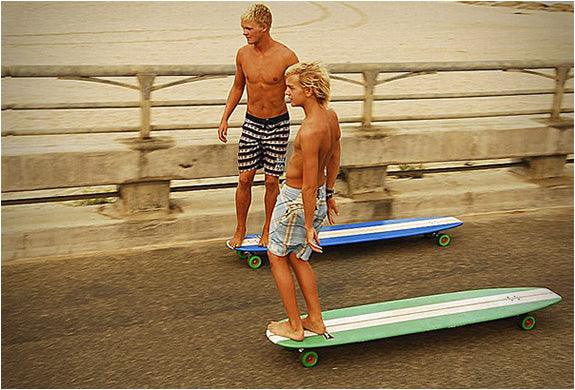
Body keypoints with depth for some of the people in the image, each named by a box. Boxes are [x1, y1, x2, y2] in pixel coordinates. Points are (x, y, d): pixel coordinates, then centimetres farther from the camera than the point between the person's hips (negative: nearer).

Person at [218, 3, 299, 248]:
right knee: (245, 179, 3)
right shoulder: (243, 54, -2)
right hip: (251, 123, 3)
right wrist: (225, 119, 11)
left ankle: (267, 230, 23)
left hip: (278, 125, -3)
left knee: (271, 181, 5)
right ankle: (240, 230, 19)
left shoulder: (286, 57, -15)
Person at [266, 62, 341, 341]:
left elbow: (309, 185, -26)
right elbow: (334, 160, 12)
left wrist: (309, 227, -20)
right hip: (318, 196, 9)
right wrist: (329, 195, 24)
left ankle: (294, 327, 18)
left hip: (297, 201, -9)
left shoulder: (310, 131, -30)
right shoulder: (331, 117, -2)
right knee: (297, 259, 21)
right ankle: (315, 320, 29)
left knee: (277, 257, 11)